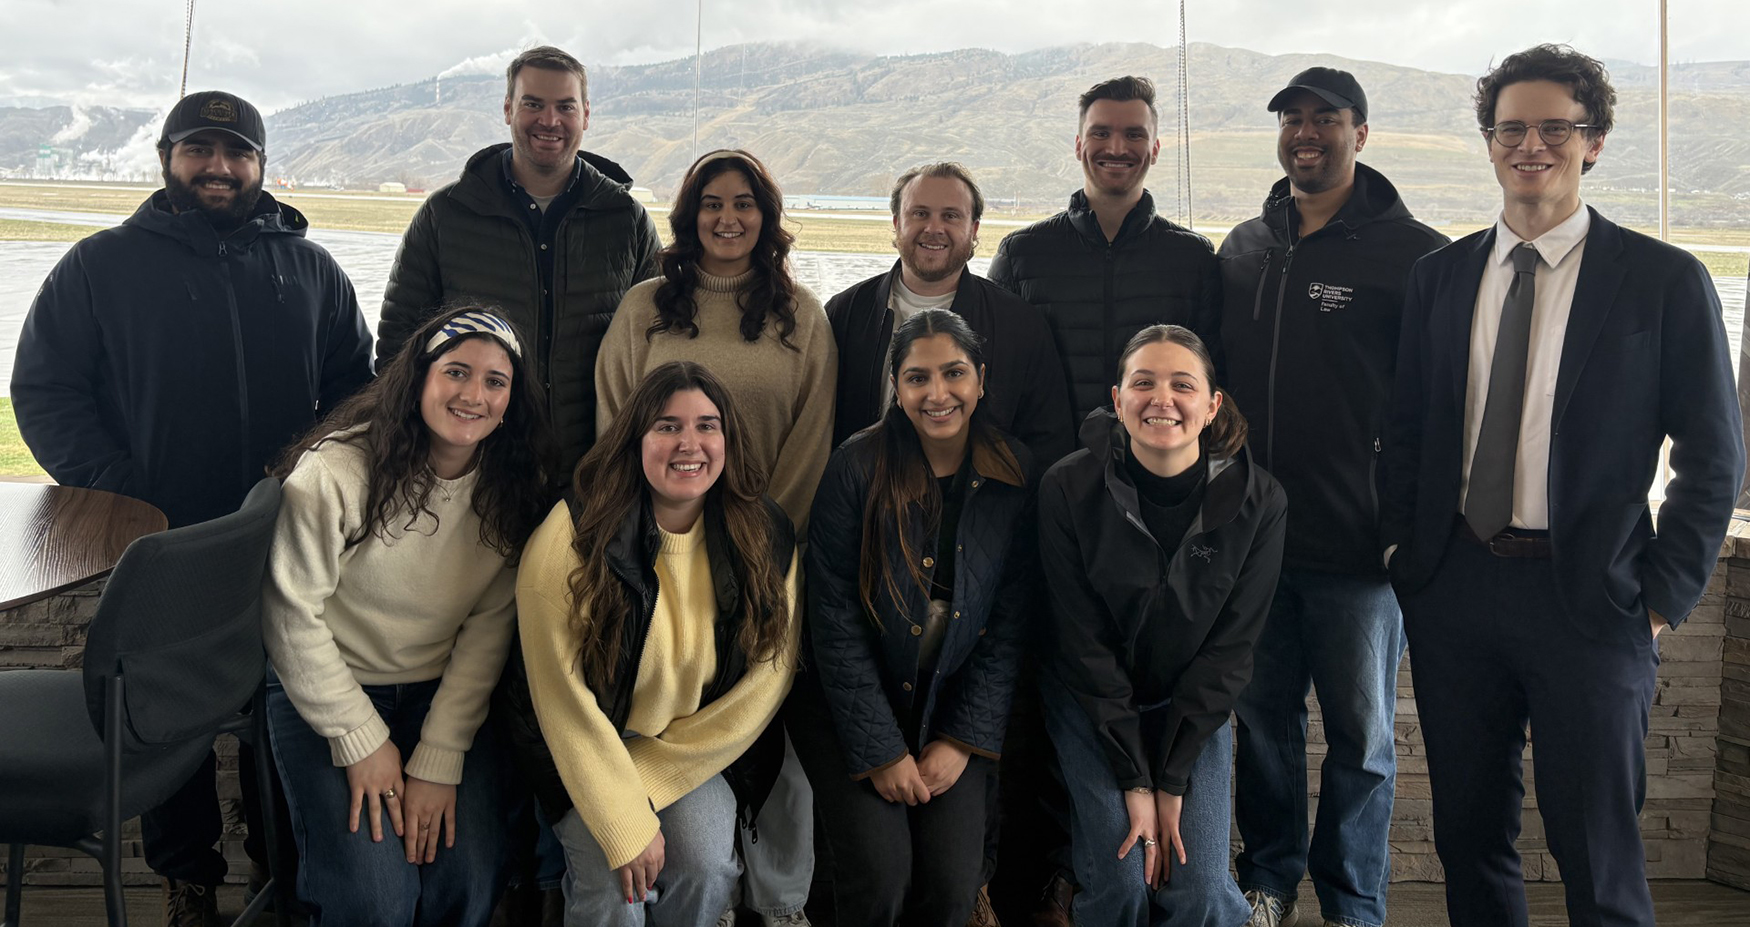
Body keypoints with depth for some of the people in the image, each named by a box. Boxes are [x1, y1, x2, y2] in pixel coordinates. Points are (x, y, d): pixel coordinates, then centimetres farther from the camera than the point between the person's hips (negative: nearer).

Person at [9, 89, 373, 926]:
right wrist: (122, 501, -12)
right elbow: (43, 394, -1)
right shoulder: (101, 266, 1)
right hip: (157, 549, -1)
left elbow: (354, 386, 11)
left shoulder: (310, 270, 7)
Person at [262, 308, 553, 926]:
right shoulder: (334, 471, -18)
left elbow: (488, 628, -5)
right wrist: (361, 741, -11)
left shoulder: (513, 492, -6)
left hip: (446, 694, 3)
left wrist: (438, 761, -11)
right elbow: (292, 615, -12)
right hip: (328, 691, -3)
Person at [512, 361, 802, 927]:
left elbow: (765, 680, -7)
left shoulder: (767, 541, -10)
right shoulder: (573, 539, -18)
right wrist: (626, 826, -20)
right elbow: (562, 695, -17)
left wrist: (646, 784, -10)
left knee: (704, 867, -21)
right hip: (588, 754, -2)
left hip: (703, 749, 2)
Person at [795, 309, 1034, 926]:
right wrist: (881, 752, -13)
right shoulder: (856, 468, -11)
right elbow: (834, 620, -11)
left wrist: (962, 741, -7)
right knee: (880, 873, -17)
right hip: (852, 706, -2)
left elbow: (1010, 627, 0)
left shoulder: (1016, 479, -4)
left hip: (959, 708, 2)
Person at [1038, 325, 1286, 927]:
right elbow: (1083, 641, -14)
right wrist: (1135, 781, -16)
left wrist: (1171, 782, -13)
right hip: (1091, 704, -1)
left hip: (1195, 709, 1)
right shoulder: (1068, 489, -18)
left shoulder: (1258, 503, -15)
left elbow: (1230, 648, -10)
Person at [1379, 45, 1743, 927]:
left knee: (1597, 853, 6)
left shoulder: (1665, 280, -4)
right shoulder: (1440, 274, 8)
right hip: (1453, 588, 4)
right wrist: (1403, 547, 3)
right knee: (1468, 836, 15)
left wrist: (1663, 596, -6)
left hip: (1589, 596, -3)